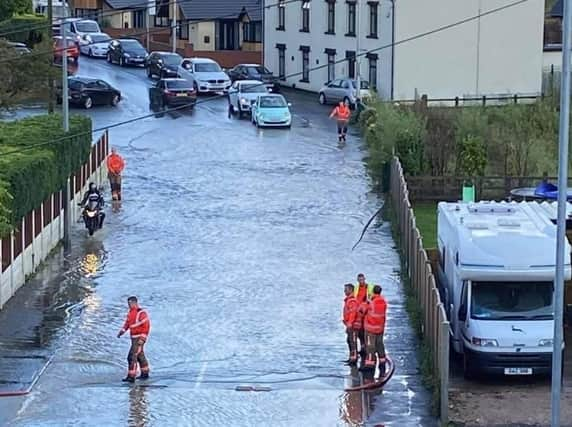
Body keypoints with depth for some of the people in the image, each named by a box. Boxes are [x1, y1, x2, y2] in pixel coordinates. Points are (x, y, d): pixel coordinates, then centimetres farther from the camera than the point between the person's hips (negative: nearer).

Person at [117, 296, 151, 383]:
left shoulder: (141, 313, -19)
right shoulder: (130, 313, 8)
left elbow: (146, 326, -21)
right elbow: (127, 323, 13)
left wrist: (142, 339, -25)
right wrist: (122, 331, -2)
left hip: (139, 339, -9)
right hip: (133, 338, 9)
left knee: (132, 357, -14)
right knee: (140, 356, 20)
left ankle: (131, 377, -15)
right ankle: (145, 374, 32)